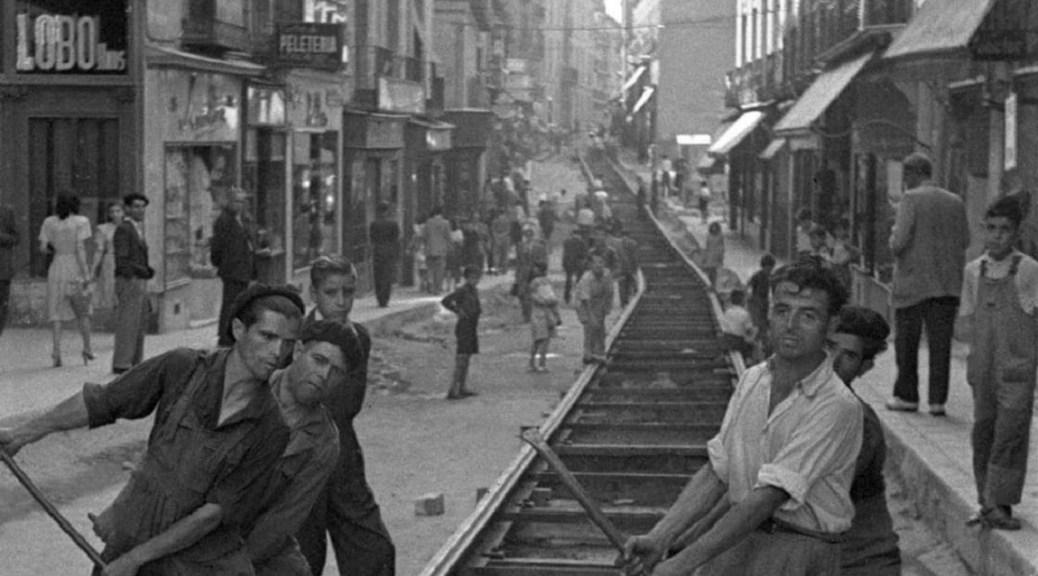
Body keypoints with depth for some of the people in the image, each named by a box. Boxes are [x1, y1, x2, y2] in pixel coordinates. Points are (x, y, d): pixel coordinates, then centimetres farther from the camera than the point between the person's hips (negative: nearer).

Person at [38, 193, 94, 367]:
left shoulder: (49, 222, 2)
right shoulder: (81, 222, -6)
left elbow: (43, 248, -1)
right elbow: (80, 248, -14)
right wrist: (86, 273, -15)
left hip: (57, 268, 1)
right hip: (76, 270, -1)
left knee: (56, 313, 2)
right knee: (82, 311, 18)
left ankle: (56, 353, -12)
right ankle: (87, 348, 15)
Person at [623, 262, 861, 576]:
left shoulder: (837, 407, -16)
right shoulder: (752, 380, 7)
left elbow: (767, 498, -20)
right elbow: (717, 471, 8)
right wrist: (660, 538, -5)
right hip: (735, 543, 5)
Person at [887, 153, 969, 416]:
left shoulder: (911, 199, -9)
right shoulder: (956, 202, 6)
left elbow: (899, 243, -16)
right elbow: (964, 241, 11)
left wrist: (894, 235, 6)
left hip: (913, 281, -4)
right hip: (947, 284, 4)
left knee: (906, 342, 7)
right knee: (940, 343, 4)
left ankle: (907, 396, 12)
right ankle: (937, 399, 2)